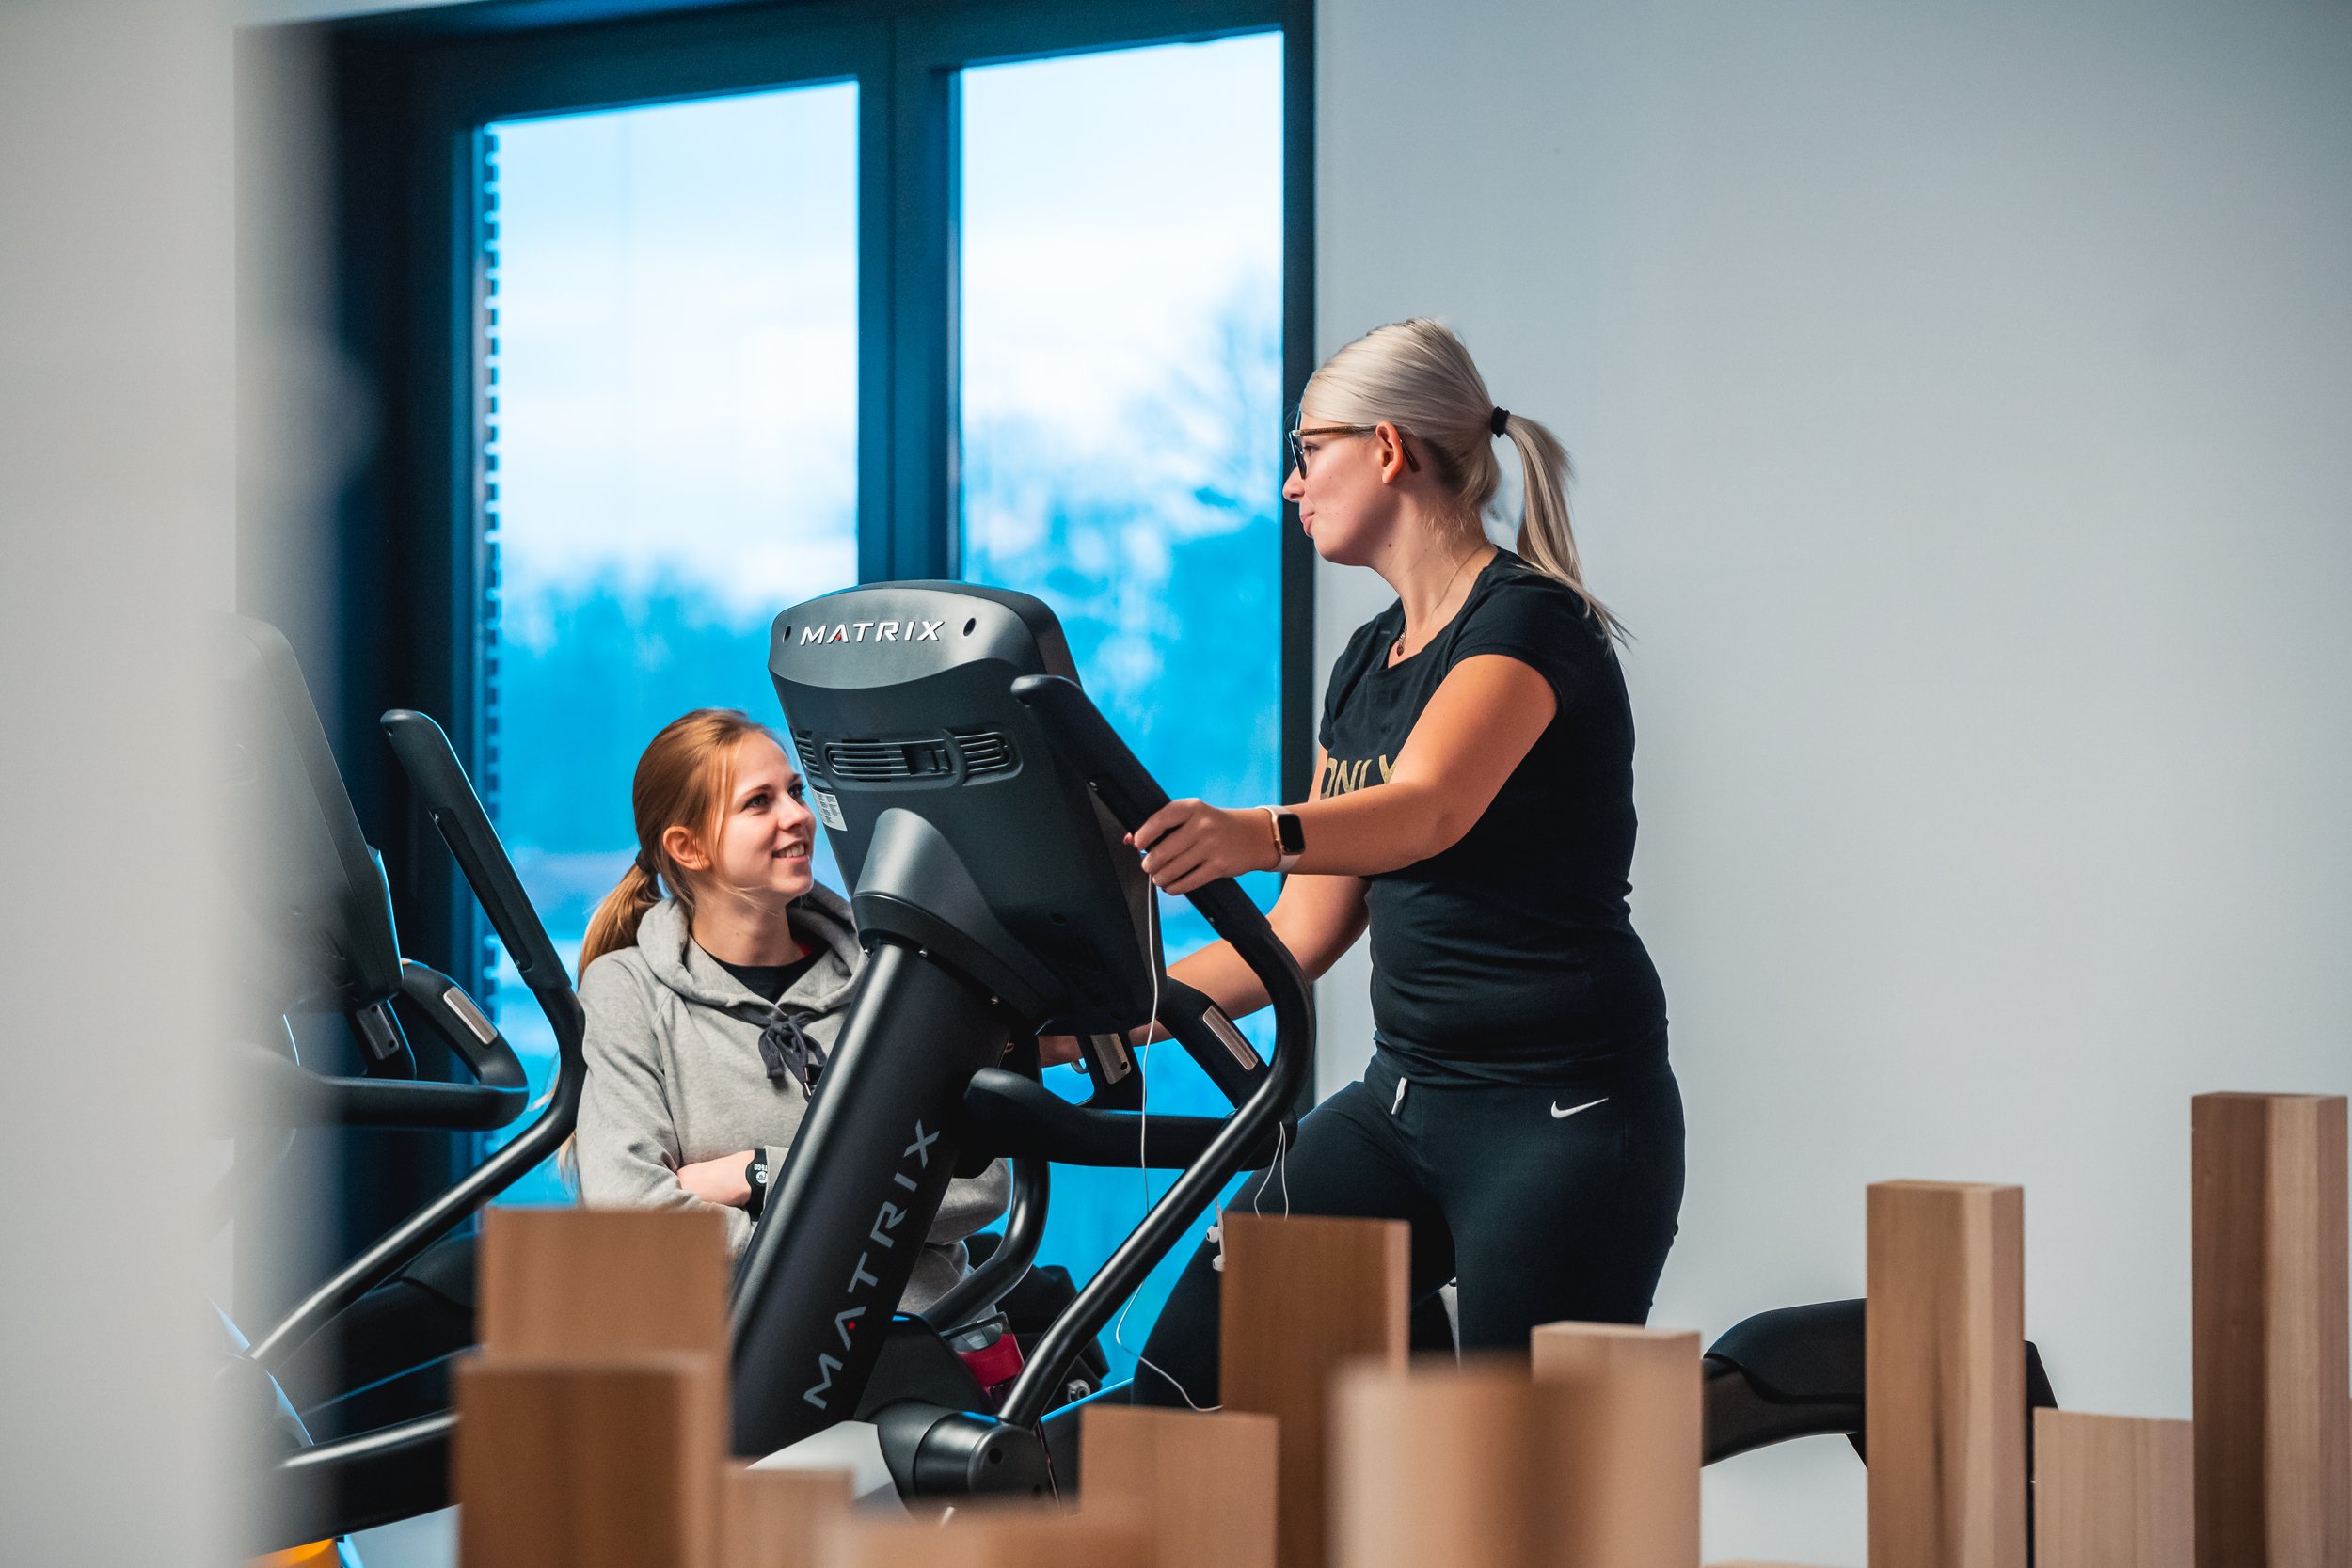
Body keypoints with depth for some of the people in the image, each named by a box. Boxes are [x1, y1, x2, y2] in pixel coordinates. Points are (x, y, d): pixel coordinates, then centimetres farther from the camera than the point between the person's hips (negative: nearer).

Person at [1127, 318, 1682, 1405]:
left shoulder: (1530, 620, -11)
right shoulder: (1367, 662, 14)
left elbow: (1428, 809, -32)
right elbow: (1305, 933, 15)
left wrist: (1256, 836, -50)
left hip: (1565, 1109, -8)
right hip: (1403, 1098, 8)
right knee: (1187, 1376, -4)